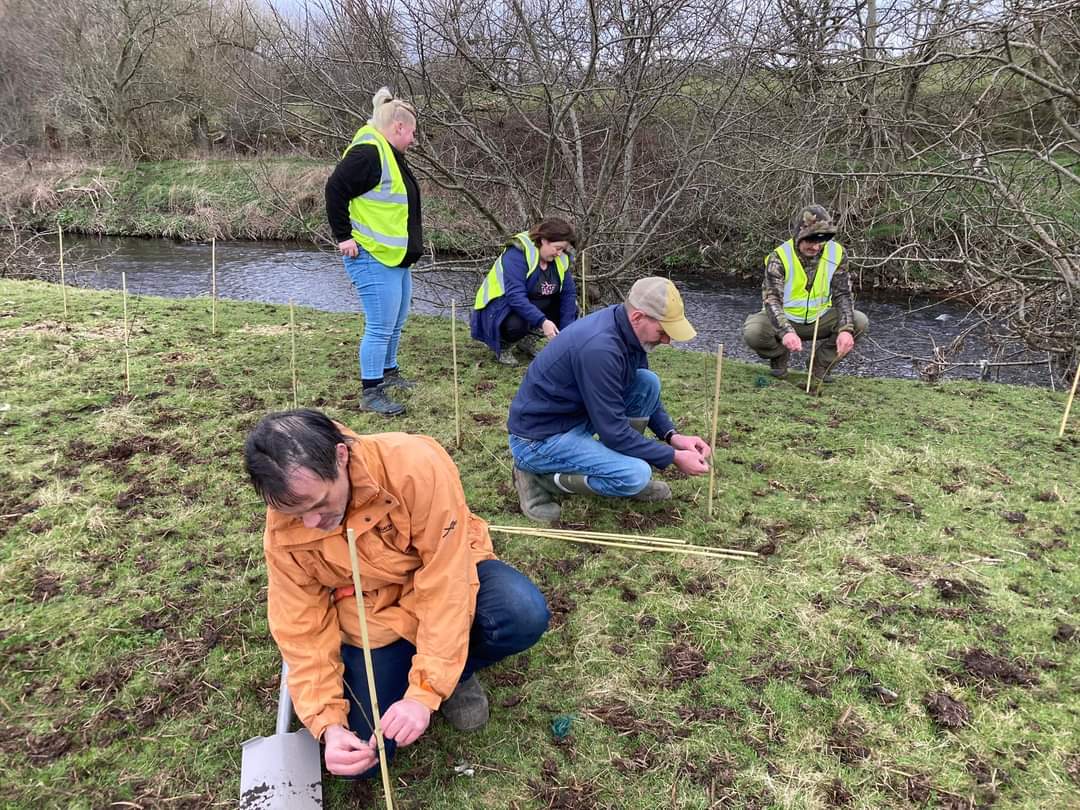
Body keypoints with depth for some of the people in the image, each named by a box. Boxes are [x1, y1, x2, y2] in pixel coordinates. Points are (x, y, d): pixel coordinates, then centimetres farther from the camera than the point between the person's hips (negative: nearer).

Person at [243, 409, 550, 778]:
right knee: (360, 759, -10)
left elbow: (444, 581, -30)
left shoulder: (416, 466, -34)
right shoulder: (282, 533, -21)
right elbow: (302, 632, -12)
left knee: (524, 615, -33)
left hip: (444, 576, -1)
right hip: (372, 619, 2)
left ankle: (454, 673, 1)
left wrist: (425, 691, -32)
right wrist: (328, 724, -23)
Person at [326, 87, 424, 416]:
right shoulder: (368, 153, -17)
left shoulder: (390, 156, 16)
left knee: (395, 323, 21)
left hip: (396, 259, 11)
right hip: (373, 259, -10)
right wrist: (344, 237, -18)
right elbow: (335, 189, -22)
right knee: (380, 327, -6)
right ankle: (371, 394, 3)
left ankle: (388, 373, 38)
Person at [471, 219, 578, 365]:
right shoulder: (517, 254, -25)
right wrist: (542, 322, -44)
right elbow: (515, 296, -34)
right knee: (515, 324, -38)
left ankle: (527, 339, 9)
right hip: (500, 306, -7)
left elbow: (569, 294, -6)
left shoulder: (560, 259, -5)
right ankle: (503, 346, -2)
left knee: (571, 309, -7)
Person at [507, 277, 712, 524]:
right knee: (637, 474, -22)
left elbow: (645, 393, 13)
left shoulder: (628, 329, -3)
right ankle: (540, 475, -5)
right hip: (539, 437, -9)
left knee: (648, 383, -2)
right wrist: (673, 457, -16)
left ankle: (628, 474, 9)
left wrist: (673, 436, -2)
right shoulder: (600, 347, -31)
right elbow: (613, 432, -25)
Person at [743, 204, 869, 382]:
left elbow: (843, 294, -11)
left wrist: (846, 329, -29)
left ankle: (821, 363, 1)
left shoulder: (836, 253, -10)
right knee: (753, 332, -33)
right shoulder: (779, 257, -21)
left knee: (860, 322, -19)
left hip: (819, 319, 3)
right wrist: (786, 332, -49)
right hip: (783, 319, -3)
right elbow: (772, 299, -31)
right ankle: (780, 356, 2)